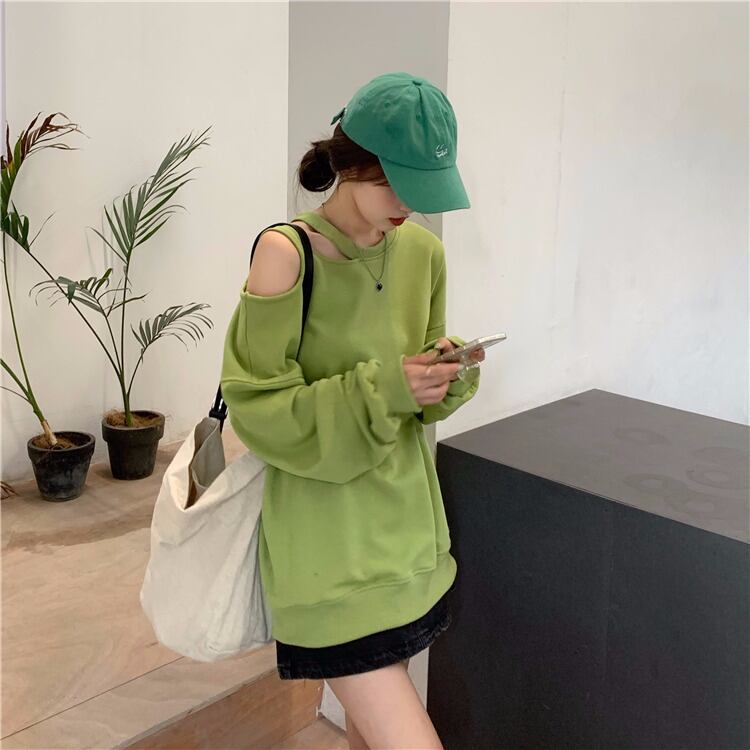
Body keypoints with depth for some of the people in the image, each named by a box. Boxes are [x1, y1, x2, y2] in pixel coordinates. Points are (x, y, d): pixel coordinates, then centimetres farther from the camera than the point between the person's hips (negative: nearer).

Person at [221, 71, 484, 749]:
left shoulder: (422, 248, 2)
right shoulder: (286, 252, -16)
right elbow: (257, 407, -14)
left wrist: (449, 371, -10)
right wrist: (380, 390, -23)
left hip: (407, 516, 6)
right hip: (329, 536, -6)